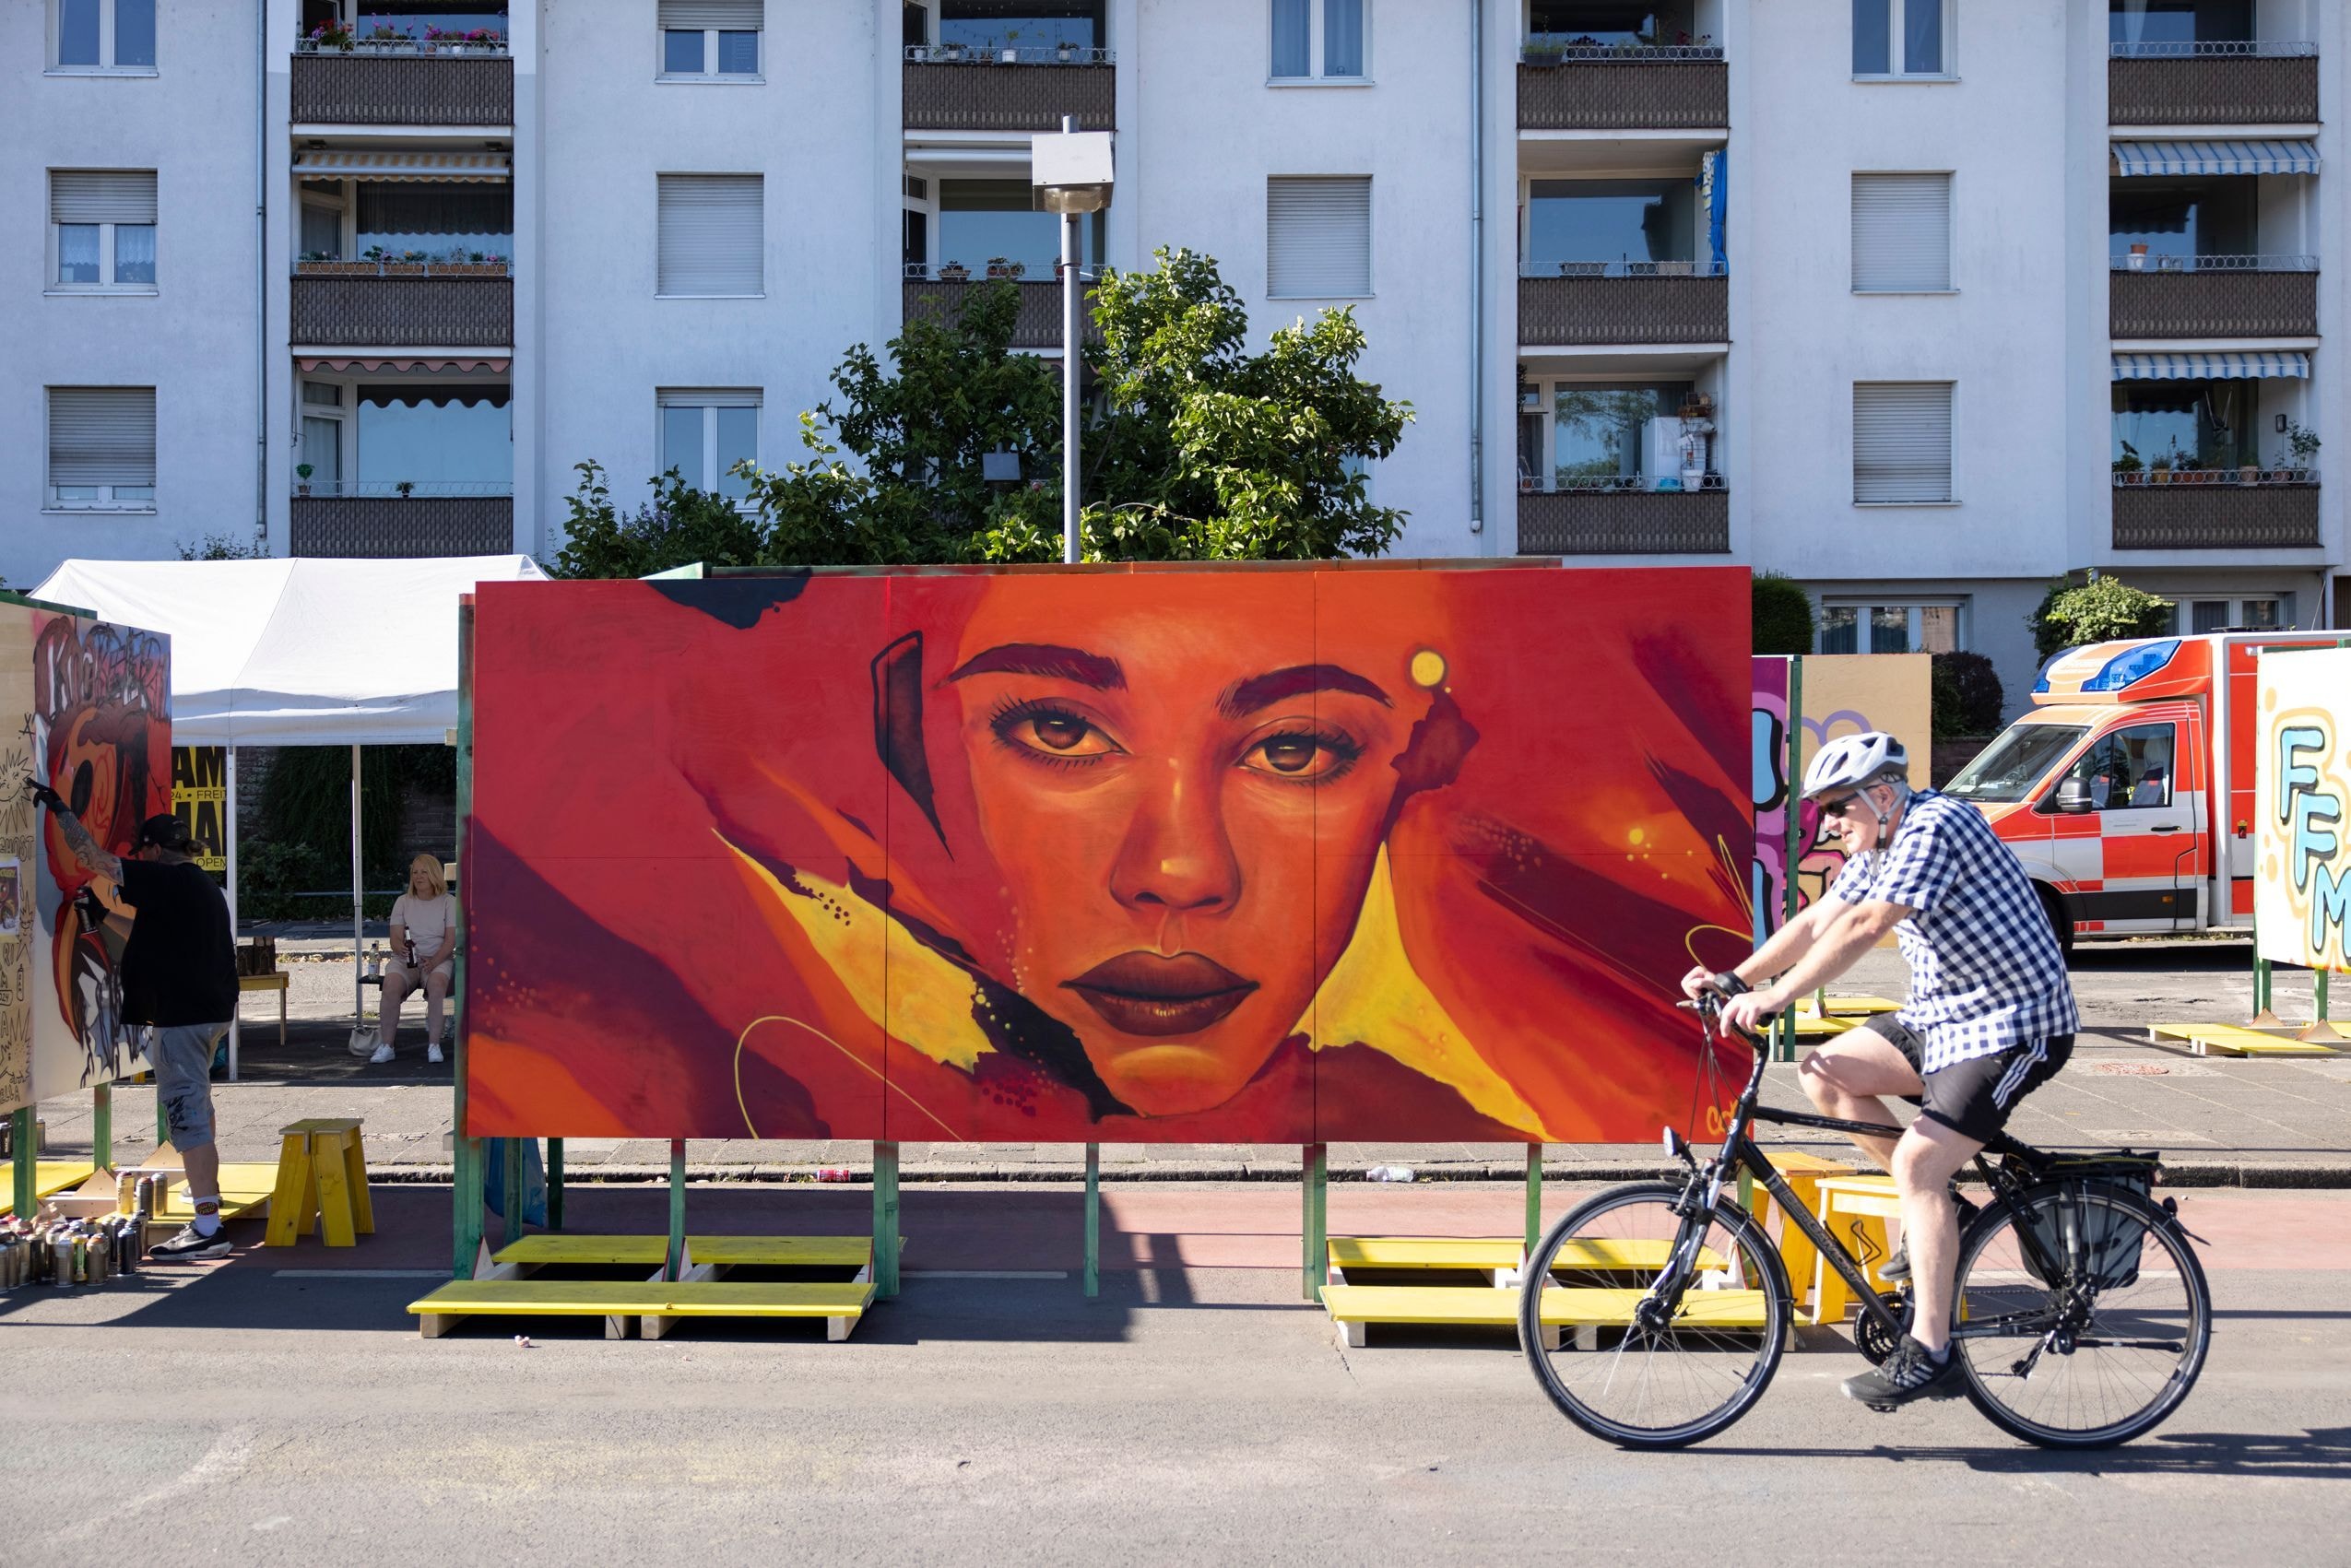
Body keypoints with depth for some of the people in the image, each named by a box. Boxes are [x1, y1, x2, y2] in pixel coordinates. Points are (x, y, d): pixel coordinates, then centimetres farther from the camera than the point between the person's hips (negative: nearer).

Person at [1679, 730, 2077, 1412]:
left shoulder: (1936, 826, -21)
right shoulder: (1879, 847, 9)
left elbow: (1865, 925, -32)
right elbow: (1817, 922, 7)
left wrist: (1777, 997, -35)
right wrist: (1735, 982, -5)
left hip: (2014, 1024, -10)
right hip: (1944, 1015, 10)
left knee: (1918, 1161, -20)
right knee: (1825, 1074, 0)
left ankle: (1930, 1353, -15)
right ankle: (1936, 1213, 10)